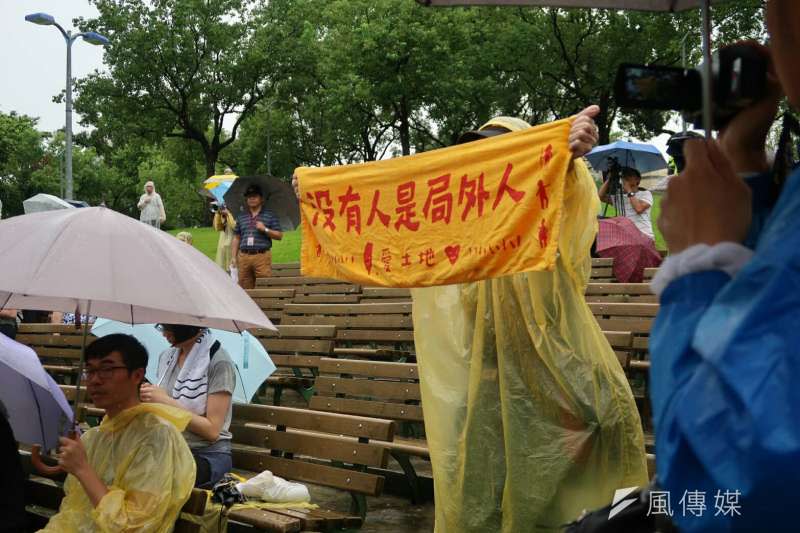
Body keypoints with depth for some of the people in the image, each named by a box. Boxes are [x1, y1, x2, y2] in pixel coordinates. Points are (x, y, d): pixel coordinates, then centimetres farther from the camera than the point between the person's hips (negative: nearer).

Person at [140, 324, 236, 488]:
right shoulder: (166, 357, 10)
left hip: (207, 456, -6)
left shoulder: (219, 362, -11)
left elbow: (212, 430, -13)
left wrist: (167, 401, -16)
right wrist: (148, 397, -2)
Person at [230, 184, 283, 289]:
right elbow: (236, 238, 17)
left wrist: (265, 229, -9)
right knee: (245, 289, 2)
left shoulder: (269, 215, 8)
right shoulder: (241, 217, 17)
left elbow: (279, 236, 5)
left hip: (262, 256, -3)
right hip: (244, 257, 3)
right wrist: (233, 257, 9)